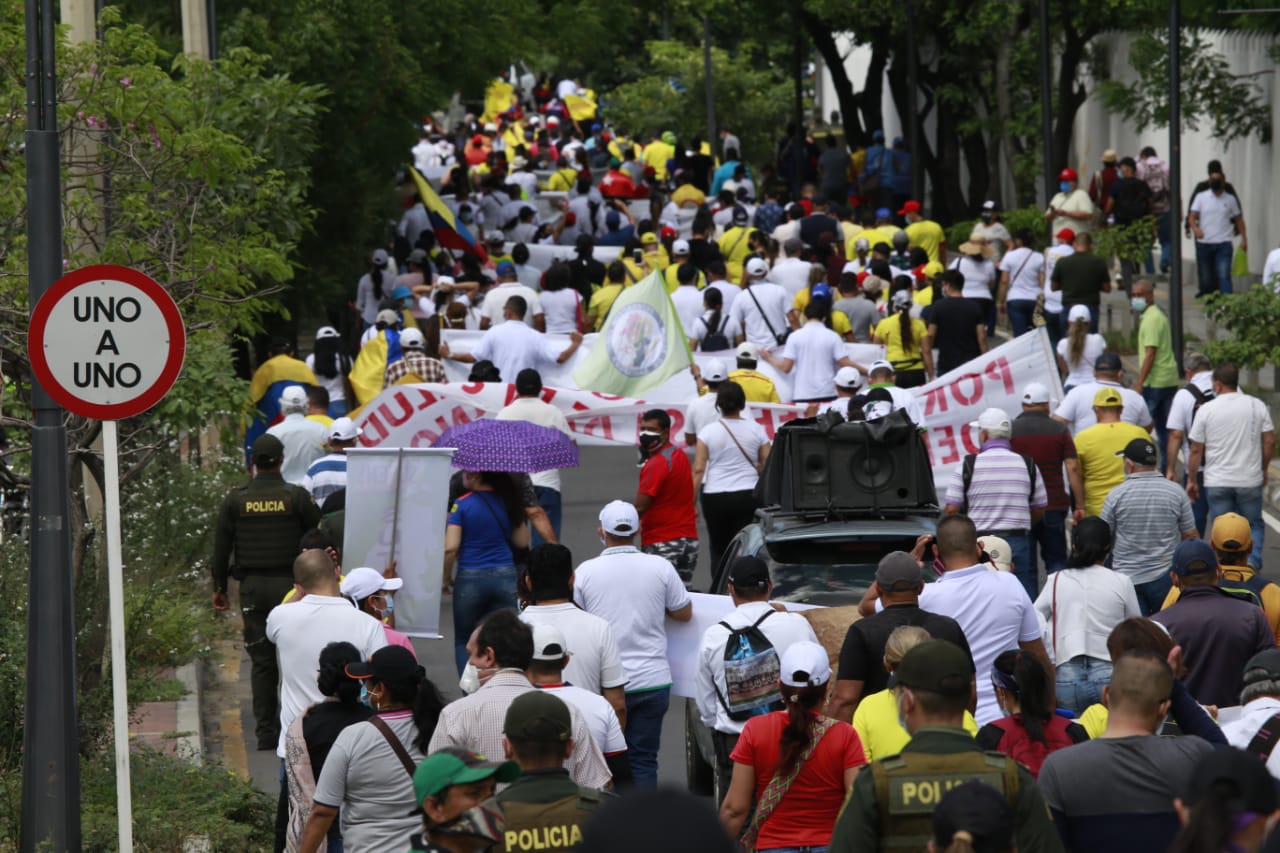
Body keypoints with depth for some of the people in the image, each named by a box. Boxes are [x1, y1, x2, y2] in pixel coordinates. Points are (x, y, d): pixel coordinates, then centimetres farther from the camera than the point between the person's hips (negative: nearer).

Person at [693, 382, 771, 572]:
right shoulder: (756, 430, 0)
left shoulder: (708, 432, -3)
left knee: (718, 550, 11)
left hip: (715, 498, -1)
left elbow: (698, 470, -6)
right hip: (748, 496, 1)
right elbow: (767, 466, 2)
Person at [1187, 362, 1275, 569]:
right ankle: (1253, 561, -8)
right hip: (1250, 481, 1)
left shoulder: (1206, 410, -7)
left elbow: (1196, 450, -4)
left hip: (1217, 482, -1)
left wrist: (1192, 480, 7)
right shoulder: (1257, 406, -2)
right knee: (1254, 525, 14)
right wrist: (1263, 470, 16)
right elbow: (1270, 441, 1)